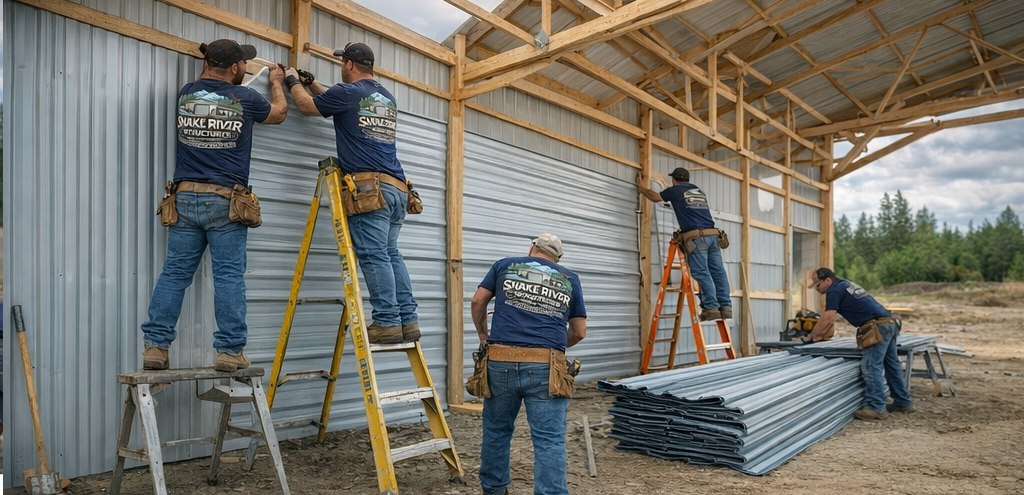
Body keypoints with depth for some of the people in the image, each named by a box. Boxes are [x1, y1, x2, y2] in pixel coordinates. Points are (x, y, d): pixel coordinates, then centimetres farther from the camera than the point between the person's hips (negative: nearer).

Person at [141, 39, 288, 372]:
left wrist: (210, 65, 50)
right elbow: (279, 113, 21)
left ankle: (155, 346, 7)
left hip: (185, 198, 4)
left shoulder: (186, 94, 10)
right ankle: (229, 351, -1)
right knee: (229, 276, -2)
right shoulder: (244, 98, 0)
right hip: (225, 201, -3)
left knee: (174, 273, 6)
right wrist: (277, 82, 40)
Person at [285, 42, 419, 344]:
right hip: (397, 186, 7)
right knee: (391, 254, 9)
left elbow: (306, 106, 16)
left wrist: (293, 82, 35)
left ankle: (388, 322, -10)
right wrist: (311, 83, 47)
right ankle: (408, 321, 5)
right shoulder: (387, 98, 23)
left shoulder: (348, 93, 0)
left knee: (374, 256, -8)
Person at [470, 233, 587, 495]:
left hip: (501, 362, 1)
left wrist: (483, 335, 31)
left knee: (497, 431, 19)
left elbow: (477, 302, 15)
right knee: (549, 440, -2)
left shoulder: (505, 265, 16)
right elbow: (580, 331, 18)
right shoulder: (570, 279, 17)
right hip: (546, 367, -1)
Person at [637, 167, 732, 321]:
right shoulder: (700, 192, 28)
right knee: (718, 271, 3)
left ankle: (711, 309, -13)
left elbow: (654, 197, 26)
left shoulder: (675, 190, 11)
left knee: (701, 273, -8)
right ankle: (725, 308, 0)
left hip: (696, 237, -6)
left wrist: (640, 185, 42)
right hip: (712, 234, 6)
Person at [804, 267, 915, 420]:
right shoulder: (845, 285, 22)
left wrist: (810, 337, -4)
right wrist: (818, 335, 21)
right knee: (891, 365, 17)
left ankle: (875, 408, -10)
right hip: (889, 323, 10)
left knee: (871, 367, -9)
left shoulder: (834, 290, -7)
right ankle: (903, 403, 26)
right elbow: (831, 319, 25)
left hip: (878, 327, -10)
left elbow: (827, 319, -13)